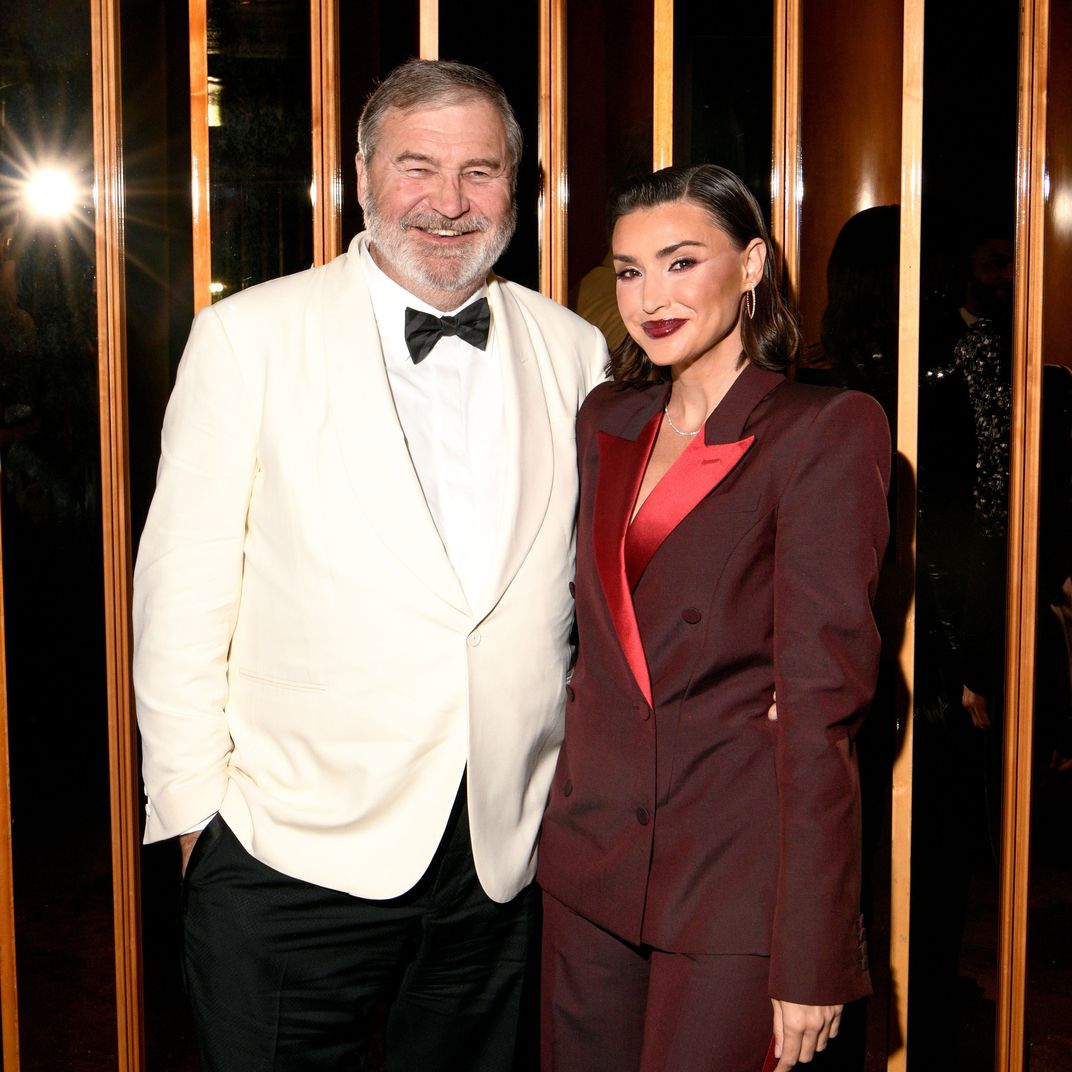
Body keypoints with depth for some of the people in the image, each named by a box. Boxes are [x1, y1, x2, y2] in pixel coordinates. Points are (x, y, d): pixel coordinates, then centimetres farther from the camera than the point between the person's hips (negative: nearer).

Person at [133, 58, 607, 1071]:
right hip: (289, 858, -3)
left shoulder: (574, 352, 5)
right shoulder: (250, 334, -4)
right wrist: (193, 805, -5)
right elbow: (184, 587, -4)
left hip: (500, 857, 3)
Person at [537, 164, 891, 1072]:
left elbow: (821, 696, -15)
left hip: (736, 873, -6)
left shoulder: (827, 430, -9)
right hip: (591, 860, 6)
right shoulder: (608, 420, 10)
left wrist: (811, 957, -17)